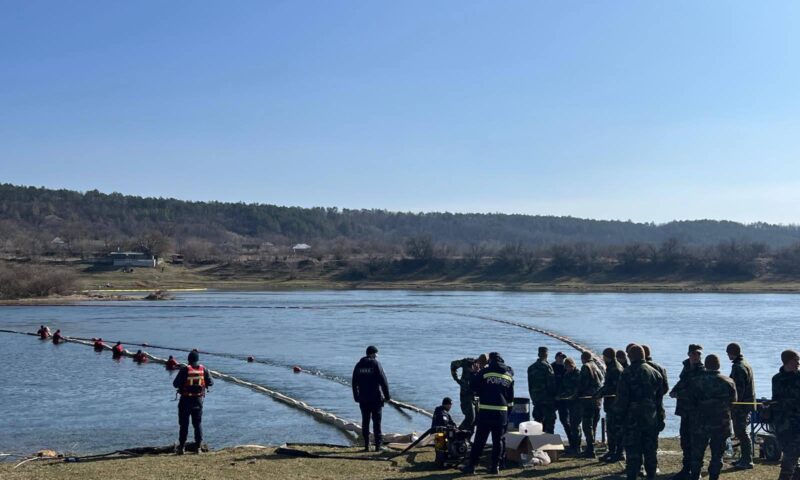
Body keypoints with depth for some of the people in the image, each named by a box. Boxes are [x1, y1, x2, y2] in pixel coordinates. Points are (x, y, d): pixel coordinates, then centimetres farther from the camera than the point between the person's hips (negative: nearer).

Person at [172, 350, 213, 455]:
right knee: (198, 423, 11)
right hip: (198, 400, 2)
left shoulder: (185, 370, -12)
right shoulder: (204, 369, -3)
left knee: (184, 424, 6)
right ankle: (198, 447, 7)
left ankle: (182, 447, 6)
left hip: (186, 400, -2)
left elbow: (175, 384, -10)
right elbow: (210, 383, 2)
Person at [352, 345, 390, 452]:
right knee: (377, 422, 2)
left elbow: (354, 383, 12)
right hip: (376, 399, -4)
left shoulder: (359, 365, 8)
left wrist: (356, 397, 20)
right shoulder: (376, 364, -7)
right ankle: (378, 445, 1)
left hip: (363, 399, 4)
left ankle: (366, 445, 9)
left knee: (365, 422, 9)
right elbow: (383, 381, -11)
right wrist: (387, 396, -4)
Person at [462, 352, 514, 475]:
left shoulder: (485, 372, -6)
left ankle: (472, 465, 4)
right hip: (502, 412, 3)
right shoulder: (509, 375, 9)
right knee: (498, 441, 10)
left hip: (485, 411, -3)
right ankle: (496, 466, 9)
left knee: (480, 440, 2)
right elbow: (511, 397, 15)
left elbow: (474, 386, 3)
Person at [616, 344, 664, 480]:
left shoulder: (627, 373, -10)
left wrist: (621, 415, -3)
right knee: (650, 451, 13)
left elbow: (622, 397, -11)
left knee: (633, 452, 0)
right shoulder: (655, 373, 5)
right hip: (651, 418, 4)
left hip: (632, 418, -4)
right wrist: (659, 415, 15)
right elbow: (660, 395, 9)